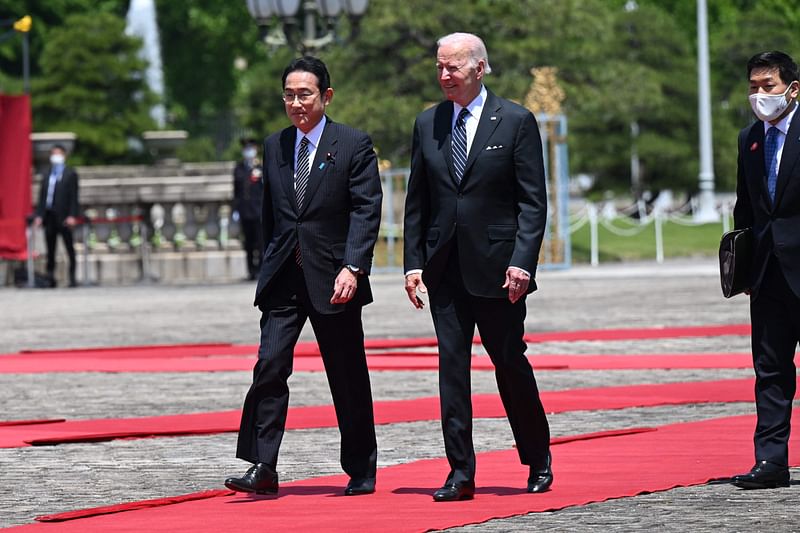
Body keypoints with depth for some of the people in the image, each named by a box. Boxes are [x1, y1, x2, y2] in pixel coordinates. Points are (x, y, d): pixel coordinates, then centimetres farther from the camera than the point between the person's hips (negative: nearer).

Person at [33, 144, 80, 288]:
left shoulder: (70, 174, 1)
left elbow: (74, 196, -4)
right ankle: (50, 277, 8)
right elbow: (42, 195, 13)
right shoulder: (47, 174, 15)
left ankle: (72, 278, 4)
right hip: (49, 216, 4)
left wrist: (72, 216, -13)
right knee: (50, 249, 6)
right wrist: (39, 214, 5)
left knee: (69, 248, 1)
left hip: (63, 217, -4)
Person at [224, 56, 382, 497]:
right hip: (283, 278, 3)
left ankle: (360, 472, 18)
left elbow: (366, 211, -10)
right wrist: (272, 266, 14)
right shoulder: (274, 147, 12)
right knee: (270, 365, -11)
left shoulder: (354, 145, -3)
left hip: (333, 279, -3)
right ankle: (262, 469, -14)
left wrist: (352, 267, -20)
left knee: (348, 378, 6)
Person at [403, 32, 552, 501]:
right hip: (445, 267, 4)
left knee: (511, 363, 5)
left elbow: (533, 200, -5)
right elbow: (417, 202, 12)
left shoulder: (515, 122, -2)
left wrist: (522, 261, -14)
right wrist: (413, 263, 3)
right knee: (452, 366, 0)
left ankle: (539, 461, 23)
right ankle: (461, 473, 1)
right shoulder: (427, 125, 9)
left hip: (497, 265, -3)